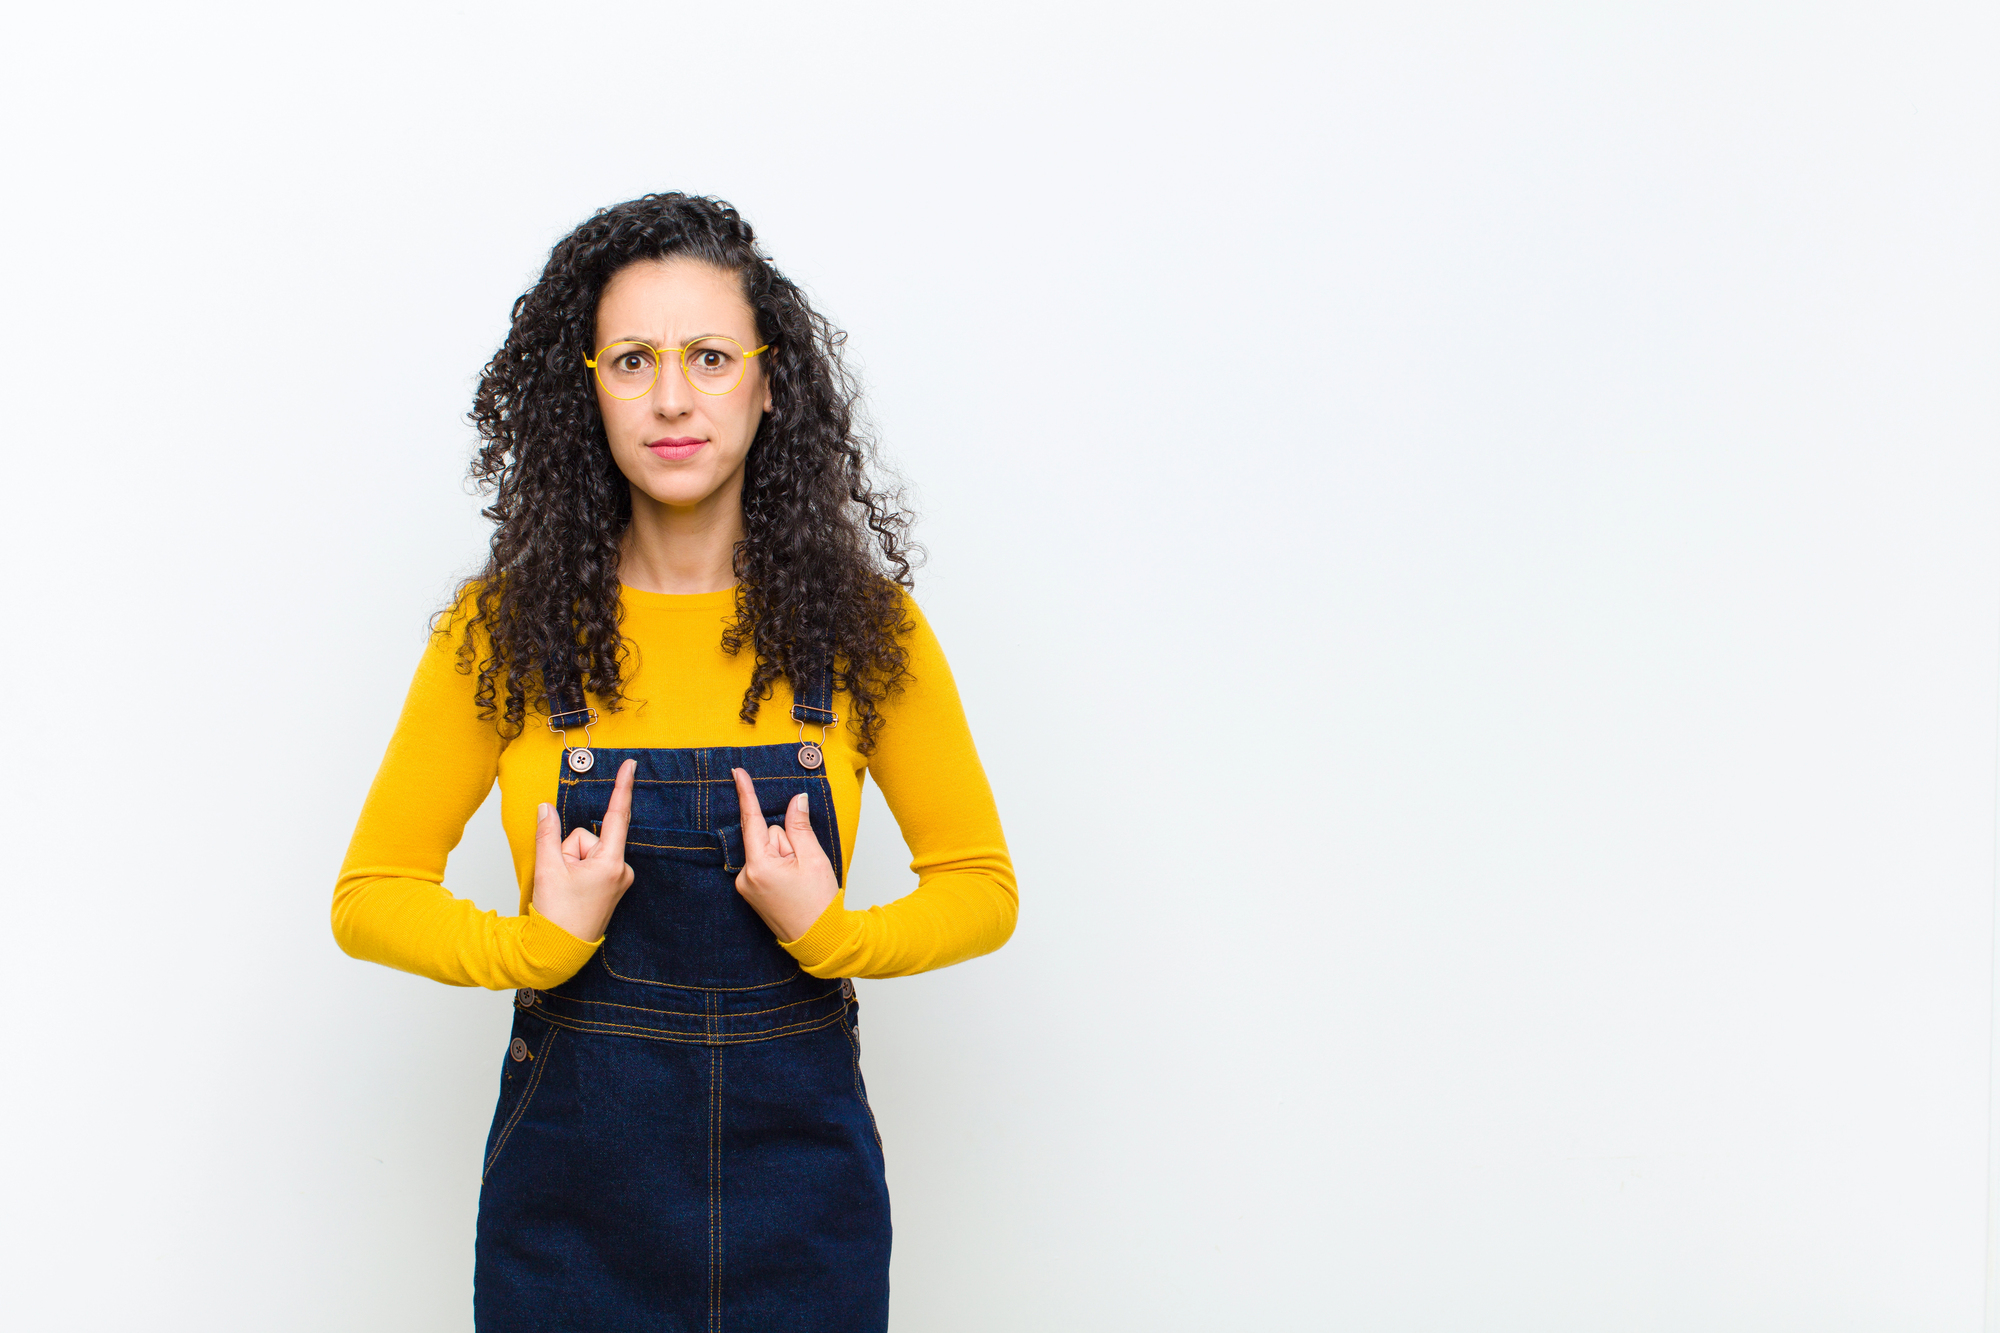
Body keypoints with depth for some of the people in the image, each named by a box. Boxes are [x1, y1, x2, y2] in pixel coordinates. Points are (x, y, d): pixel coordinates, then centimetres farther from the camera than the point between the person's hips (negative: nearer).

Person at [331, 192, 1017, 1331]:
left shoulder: (860, 623, -5)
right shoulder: (506, 628, -6)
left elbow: (980, 886, 3)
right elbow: (372, 894, 0)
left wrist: (831, 935, -16)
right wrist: (540, 943, -17)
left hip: (799, 1161, 0)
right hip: (570, 1171, 0)